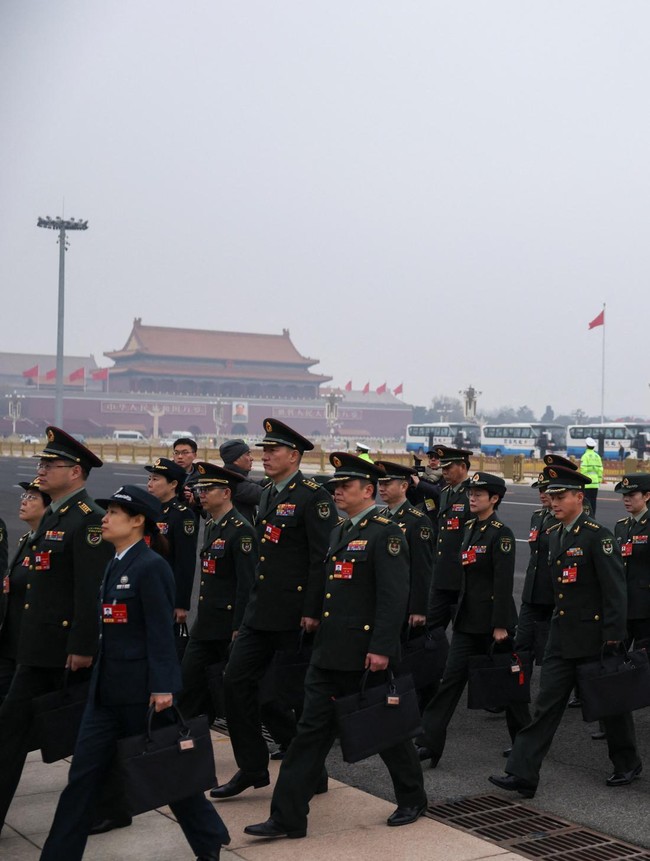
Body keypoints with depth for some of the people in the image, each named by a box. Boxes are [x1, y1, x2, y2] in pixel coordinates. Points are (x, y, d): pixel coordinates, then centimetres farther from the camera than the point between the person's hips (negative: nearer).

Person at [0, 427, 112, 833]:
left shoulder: (88, 519, -16)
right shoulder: (52, 516, 14)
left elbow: (92, 589, -21)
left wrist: (82, 647, -23)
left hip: (70, 647, -9)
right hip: (39, 647, 9)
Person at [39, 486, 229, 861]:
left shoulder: (151, 567, -15)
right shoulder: (117, 564, 11)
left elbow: (162, 633, -19)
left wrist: (163, 687, -22)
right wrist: (101, 680, 19)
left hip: (143, 690, -8)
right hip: (108, 689, 8)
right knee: (85, 772, 7)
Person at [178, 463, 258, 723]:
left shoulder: (241, 531, -15)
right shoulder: (210, 526, 13)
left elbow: (246, 583, -19)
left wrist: (239, 628, -20)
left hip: (229, 625, -8)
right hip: (205, 624, 8)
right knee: (188, 682, 6)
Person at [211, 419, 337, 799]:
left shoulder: (313, 496, -13)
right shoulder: (268, 494, 14)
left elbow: (322, 558, -17)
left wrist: (313, 611, -20)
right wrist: (256, 601, 18)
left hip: (295, 614, -8)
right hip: (262, 609, 8)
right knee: (237, 681, 5)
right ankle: (252, 768, 15)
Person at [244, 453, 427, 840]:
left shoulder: (385, 532, -13)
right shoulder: (340, 532, 14)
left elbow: (394, 596, -19)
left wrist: (381, 648, -23)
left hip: (366, 655, -8)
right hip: (330, 653, 8)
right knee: (312, 729, 7)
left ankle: (413, 800, 30)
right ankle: (288, 817, 10)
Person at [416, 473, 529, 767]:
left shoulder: (501, 533, -13)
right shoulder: (469, 528, 10)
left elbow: (504, 582, -17)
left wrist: (500, 625, -19)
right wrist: (459, 609, 15)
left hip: (494, 618, -7)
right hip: (468, 618, 7)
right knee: (451, 677, 2)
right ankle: (430, 743, 1)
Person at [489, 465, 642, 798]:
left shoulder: (598, 536, -14)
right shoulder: (554, 534, 9)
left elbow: (615, 588, -16)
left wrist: (614, 636, -18)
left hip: (594, 636, -6)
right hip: (561, 636, 6)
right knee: (546, 705, 3)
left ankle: (627, 764, 32)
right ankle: (522, 774, 2)